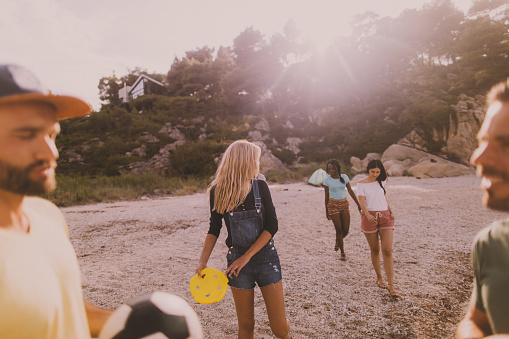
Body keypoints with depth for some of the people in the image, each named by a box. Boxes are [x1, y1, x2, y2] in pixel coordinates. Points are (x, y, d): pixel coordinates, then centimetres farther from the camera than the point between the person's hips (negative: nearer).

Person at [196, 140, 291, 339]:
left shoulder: (260, 186, -4)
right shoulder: (218, 192, -5)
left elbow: (272, 225, -8)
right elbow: (214, 229, 5)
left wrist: (246, 257, -15)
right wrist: (202, 261, -4)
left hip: (266, 258, 0)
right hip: (237, 260, 0)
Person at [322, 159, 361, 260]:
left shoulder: (344, 177, 1)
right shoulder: (327, 180, -4)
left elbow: (351, 192, 7)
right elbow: (327, 196, 2)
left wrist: (358, 204, 5)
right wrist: (326, 211, 6)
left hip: (344, 204, 3)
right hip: (333, 205, -2)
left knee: (346, 229, 1)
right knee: (339, 229, -4)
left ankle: (338, 242, 34)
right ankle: (342, 253, 11)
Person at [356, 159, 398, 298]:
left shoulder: (382, 182, 10)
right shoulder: (361, 183, -2)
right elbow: (361, 201, -12)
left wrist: (391, 211, 12)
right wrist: (367, 215, -28)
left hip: (385, 216, 3)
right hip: (369, 217, -2)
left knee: (387, 250, -7)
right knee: (375, 250, 8)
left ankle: (391, 285, -4)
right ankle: (379, 278, 27)